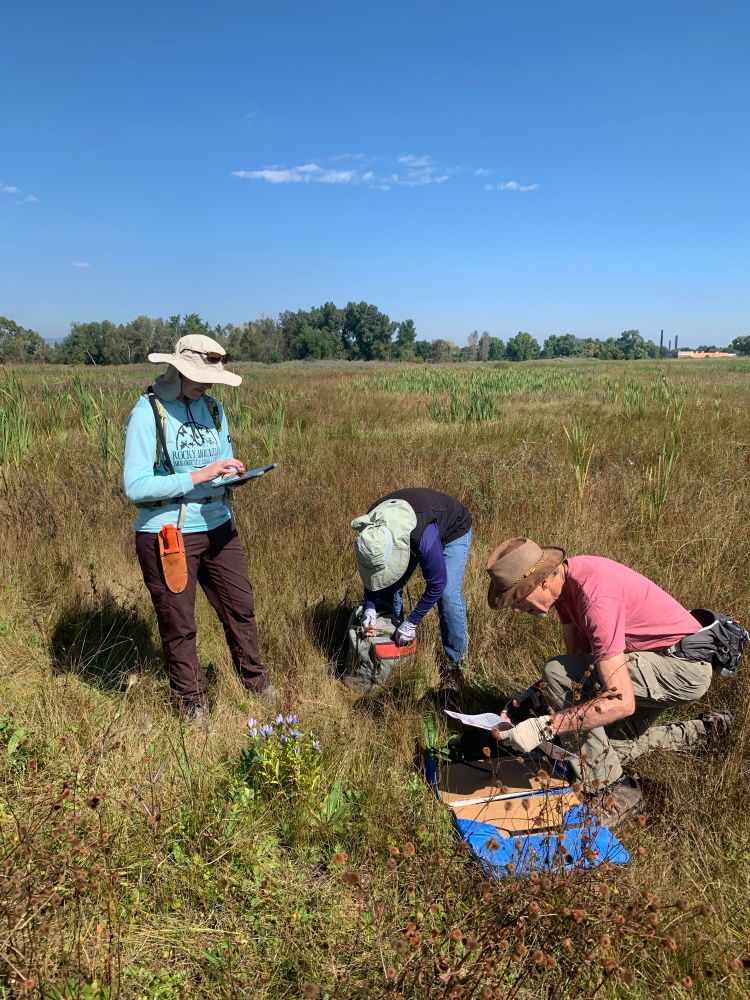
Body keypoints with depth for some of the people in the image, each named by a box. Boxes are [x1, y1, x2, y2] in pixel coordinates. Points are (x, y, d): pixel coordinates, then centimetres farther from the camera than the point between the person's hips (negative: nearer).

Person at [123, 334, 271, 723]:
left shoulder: (213, 408, 4)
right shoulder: (148, 413, -14)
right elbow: (135, 487, -19)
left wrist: (233, 473, -10)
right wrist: (198, 476, -25)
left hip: (217, 527, 5)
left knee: (241, 608, 15)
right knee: (178, 627, 11)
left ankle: (256, 683, 38)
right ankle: (192, 703, 33)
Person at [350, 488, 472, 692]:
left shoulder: (424, 537, -47)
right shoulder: (371, 531, -29)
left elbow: (437, 584, -33)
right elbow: (371, 568, -9)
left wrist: (411, 623, -26)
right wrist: (370, 606, -16)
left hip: (453, 531, -5)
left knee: (448, 595, -20)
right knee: (389, 585, -3)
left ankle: (454, 662, -2)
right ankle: (395, 644, 18)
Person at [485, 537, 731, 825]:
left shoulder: (595, 597, -34)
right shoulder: (564, 579, -5)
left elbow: (622, 702, -36)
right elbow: (577, 653, 5)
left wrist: (543, 726, -39)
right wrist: (535, 694, -8)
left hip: (685, 668, -9)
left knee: (558, 673, -25)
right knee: (610, 751, 16)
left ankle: (614, 791, -13)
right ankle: (704, 729, 32)